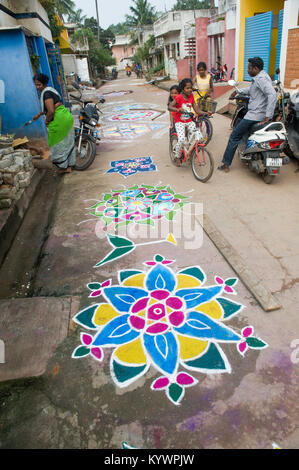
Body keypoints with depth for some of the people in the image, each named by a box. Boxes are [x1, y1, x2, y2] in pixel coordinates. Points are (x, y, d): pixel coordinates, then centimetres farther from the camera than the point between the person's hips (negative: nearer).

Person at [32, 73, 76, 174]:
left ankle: (64, 167, 16)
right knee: (67, 142, 17)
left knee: (58, 144, 5)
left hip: (59, 120, -10)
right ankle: (70, 164, 29)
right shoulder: (50, 90, 17)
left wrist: (47, 121, -7)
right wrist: (38, 115, 39)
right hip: (67, 117, 10)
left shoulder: (46, 93, -14)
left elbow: (51, 111, -23)